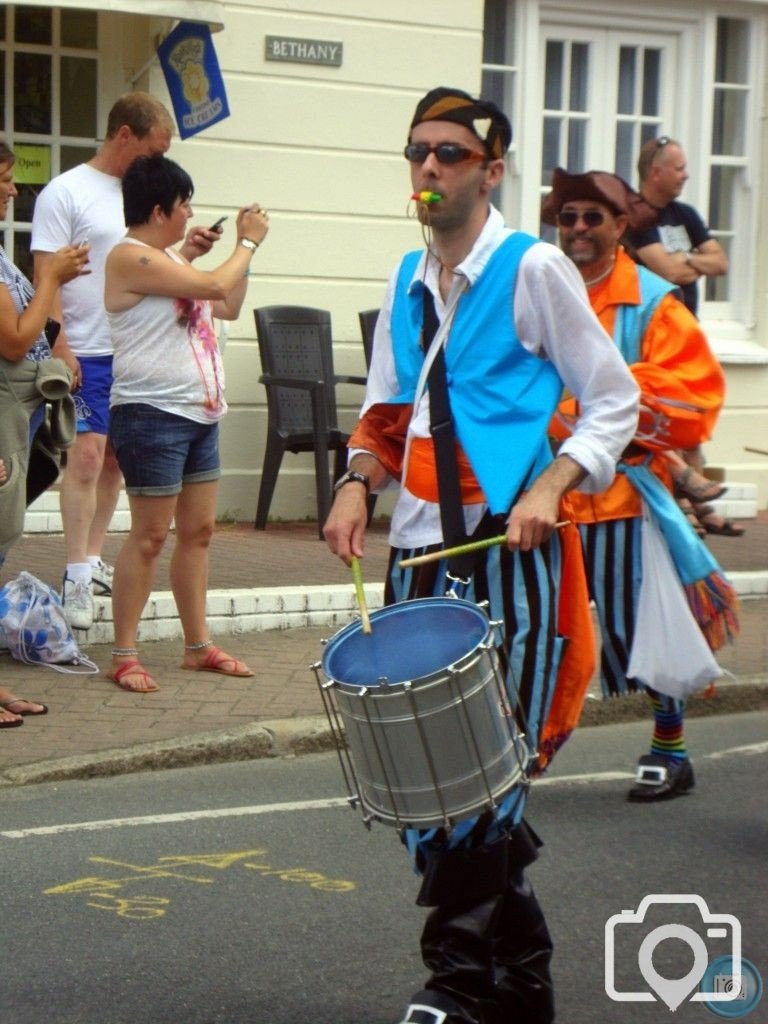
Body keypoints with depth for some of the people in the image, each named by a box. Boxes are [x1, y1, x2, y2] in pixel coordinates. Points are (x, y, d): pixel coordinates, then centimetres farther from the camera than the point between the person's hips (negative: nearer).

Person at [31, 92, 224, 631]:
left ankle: (93, 560, 19)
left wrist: (185, 254, 1)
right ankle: (78, 574, -8)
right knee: (88, 454, -11)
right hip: (86, 354, -7)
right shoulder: (66, 192, -6)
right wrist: (60, 348, -17)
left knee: (115, 458, 10)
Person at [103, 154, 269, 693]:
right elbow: (214, 287, -18)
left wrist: (244, 247, 14)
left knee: (199, 531, 11)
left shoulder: (169, 258, 18)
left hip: (200, 413, 10)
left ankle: (199, 645, 18)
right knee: (150, 536, -6)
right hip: (152, 413, -9)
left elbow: (228, 307, 23)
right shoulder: (131, 257, -13)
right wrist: (248, 243, -3)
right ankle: (124, 655, 0)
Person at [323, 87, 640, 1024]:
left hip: (510, 552, -6)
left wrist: (551, 486, -15)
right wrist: (357, 484, 3)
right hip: (420, 550, 6)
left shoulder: (532, 269, -4)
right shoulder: (408, 280, 14)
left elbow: (613, 401, -1)